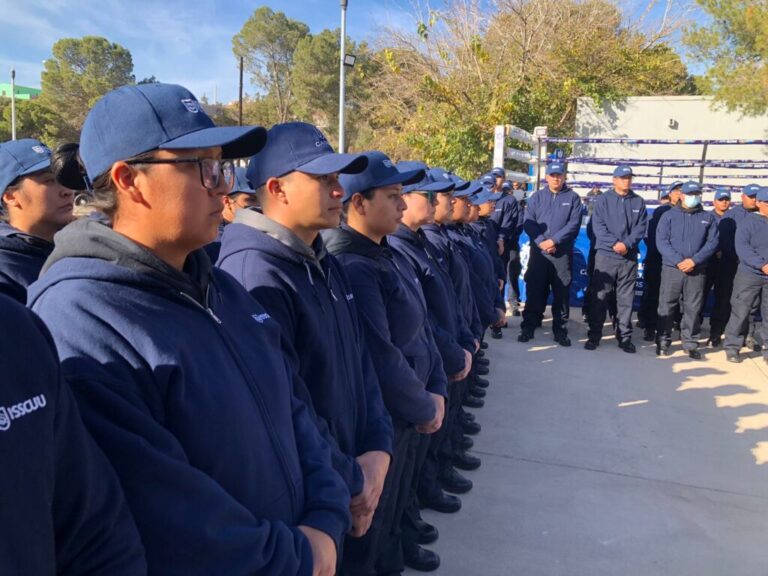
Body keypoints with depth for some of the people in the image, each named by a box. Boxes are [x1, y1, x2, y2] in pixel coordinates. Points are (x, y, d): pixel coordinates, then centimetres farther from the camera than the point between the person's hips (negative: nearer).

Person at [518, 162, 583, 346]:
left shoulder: (573, 198, 5)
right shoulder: (536, 197, 8)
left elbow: (574, 224, -6)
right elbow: (528, 222, 0)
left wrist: (554, 240, -16)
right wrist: (541, 241, -14)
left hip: (563, 253, -1)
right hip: (538, 252, 1)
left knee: (562, 293, 4)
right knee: (534, 290, 3)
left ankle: (560, 330, 13)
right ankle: (528, 327, 12)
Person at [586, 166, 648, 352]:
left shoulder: (639, 202, 9)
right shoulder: (603, 200, 2)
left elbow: (641, 227, 2)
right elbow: (598, 226, -6)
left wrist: (626, 244, -14)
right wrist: (614, 243, -17)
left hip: (630, 257, 2)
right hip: (605, 255, -2)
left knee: (626, 299, 6)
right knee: (599, 297, -1)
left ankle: (625, 337, 14)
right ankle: (594, 335, 6)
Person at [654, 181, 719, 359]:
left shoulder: (708, 218, 11)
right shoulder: (669, 215, 5)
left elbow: (712, 243, 2)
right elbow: (661, 242, -4)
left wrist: (694, 260, -13)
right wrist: (678, 261, -15)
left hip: (698, 270, 2)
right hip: (671, 268, -1)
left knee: (693, 308, 4)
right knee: (667, 306, 0)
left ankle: (690, 343, 13)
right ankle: (663, 342, 9)